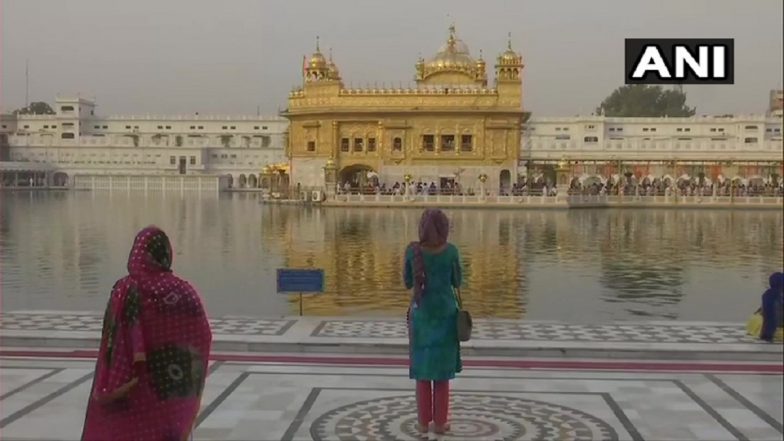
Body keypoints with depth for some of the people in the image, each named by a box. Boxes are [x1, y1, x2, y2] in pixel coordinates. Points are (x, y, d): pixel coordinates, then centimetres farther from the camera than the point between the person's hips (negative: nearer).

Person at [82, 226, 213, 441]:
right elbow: (203, 337, -1)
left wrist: (107, 389, -7)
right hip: (175, 390, 3)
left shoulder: (126, 290, -13)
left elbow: (113, 343, -14)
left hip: (135, 391, -2)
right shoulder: (185, 292, -5)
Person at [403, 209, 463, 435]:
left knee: (422, 369, 10)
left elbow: (408, 283, 2)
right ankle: (439, 422, 12)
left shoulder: (412, 250, -8)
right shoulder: (451, 251, -10)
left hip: (420, 314, 1)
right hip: (445, 313, -1)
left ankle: (424, 421, 13)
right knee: (442, 369, 8)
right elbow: (457, 282, 2)